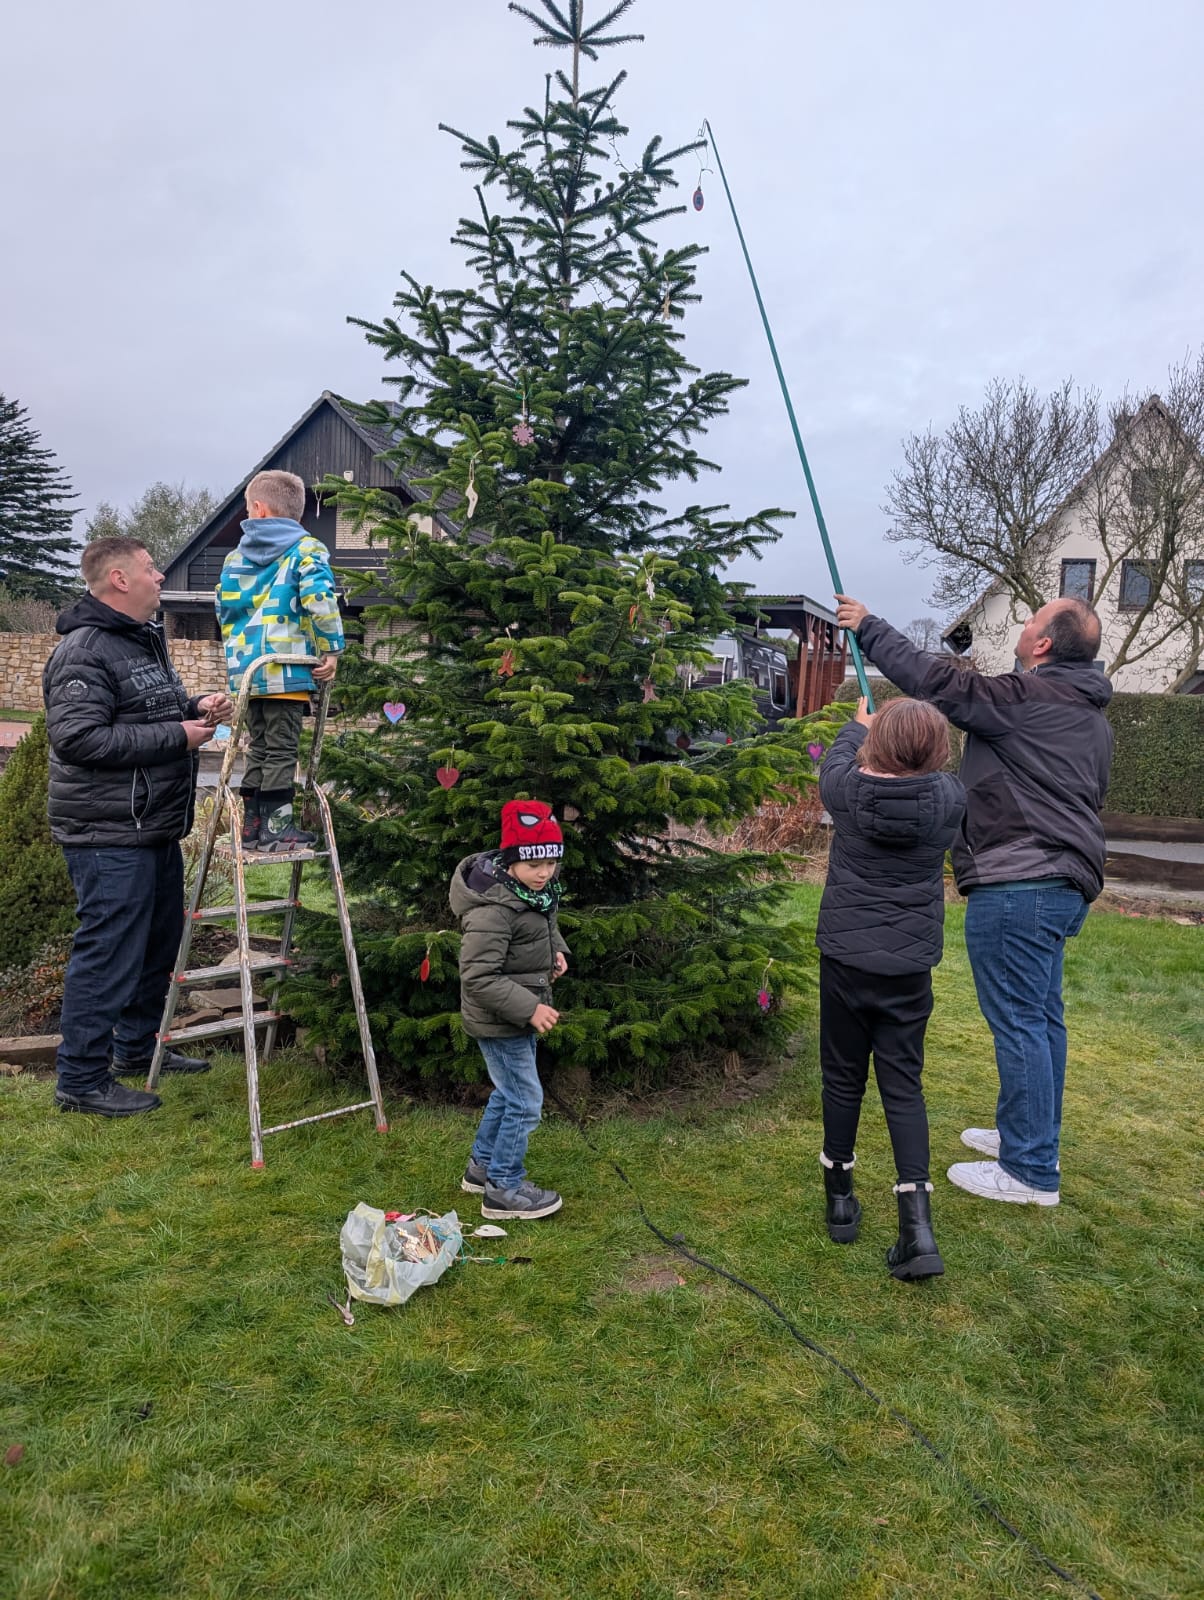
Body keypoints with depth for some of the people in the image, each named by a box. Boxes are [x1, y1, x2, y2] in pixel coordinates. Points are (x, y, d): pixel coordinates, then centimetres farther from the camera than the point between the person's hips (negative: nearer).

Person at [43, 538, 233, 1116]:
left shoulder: (146, 639, 16)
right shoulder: (84, 651, -16)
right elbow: (77, 737, -26)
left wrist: (196, 707, 7)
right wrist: (178, 735, -22)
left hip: (157, 829, 10)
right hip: (110, 836, -10)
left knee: (159, 943, 20)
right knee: (108, 955, -3)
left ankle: (137, 1048, 37)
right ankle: (82, 1080, 10)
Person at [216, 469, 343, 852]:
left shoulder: (235, 556, 16)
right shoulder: (305, 548, -2)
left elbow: (224, 609, 20)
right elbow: (320, 600, -17)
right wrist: (331, 649, -11)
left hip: (246, 668, 6)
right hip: (285, 668, -6)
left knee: (258, 746, 16)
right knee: (281, 748, -2)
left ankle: (252, 823, 19)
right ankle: (276, 826, 0)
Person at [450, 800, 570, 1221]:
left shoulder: (536, 891, 0)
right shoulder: (492, 911, -30)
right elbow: (478, 978, -30)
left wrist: (555, 950, 2)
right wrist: (529, 1008, -30)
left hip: (520, 1014, 10)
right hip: (499, 1022, -10)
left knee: (508, 1092, 22)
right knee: (525, 1101, -1)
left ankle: (482, 1166, 40)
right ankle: (504, 1190, 16)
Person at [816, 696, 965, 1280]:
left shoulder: (848, 790, -11)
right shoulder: (950, 799, -10)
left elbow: (836, 761, 14)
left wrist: (858, 724, 33)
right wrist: (916, 742, 32)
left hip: (845, 958, -1)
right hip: (909, 965, 1)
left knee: (843, 1078, 13)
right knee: (903, 1084, 8)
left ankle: (840, 1201, 27)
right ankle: (917, 1224, 0)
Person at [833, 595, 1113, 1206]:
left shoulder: (1026, 696, -13)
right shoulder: (1092, 717, 17)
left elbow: (934, 679, -15)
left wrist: (867, 626, -3)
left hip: (1017, 885, -10)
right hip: (1066, 883, 10)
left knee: (1018, 1020, -4)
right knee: (1042, 1015, 18)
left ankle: (1031, 1171, 3)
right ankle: (1035, 1138, 31)